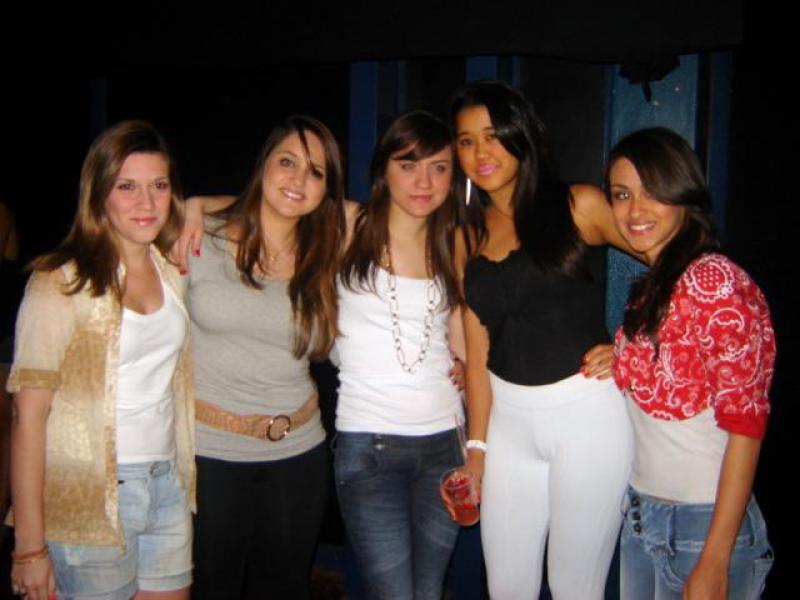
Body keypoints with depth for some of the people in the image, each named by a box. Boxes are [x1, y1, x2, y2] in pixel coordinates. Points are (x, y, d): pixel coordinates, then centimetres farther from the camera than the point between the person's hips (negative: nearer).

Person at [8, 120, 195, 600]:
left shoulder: (174, 270, 5)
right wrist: (30, 548, -15)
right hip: (89, 500, -5)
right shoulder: (61, 284, -11)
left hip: (168, 487, 5)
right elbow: (29, 416, -13)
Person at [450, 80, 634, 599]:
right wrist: (476, 449, 6)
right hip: (509, 419, 5)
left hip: (586, 412, -4)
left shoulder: (580, 206, -4)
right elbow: (477, 352, 9)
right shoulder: (468, 239, 9)